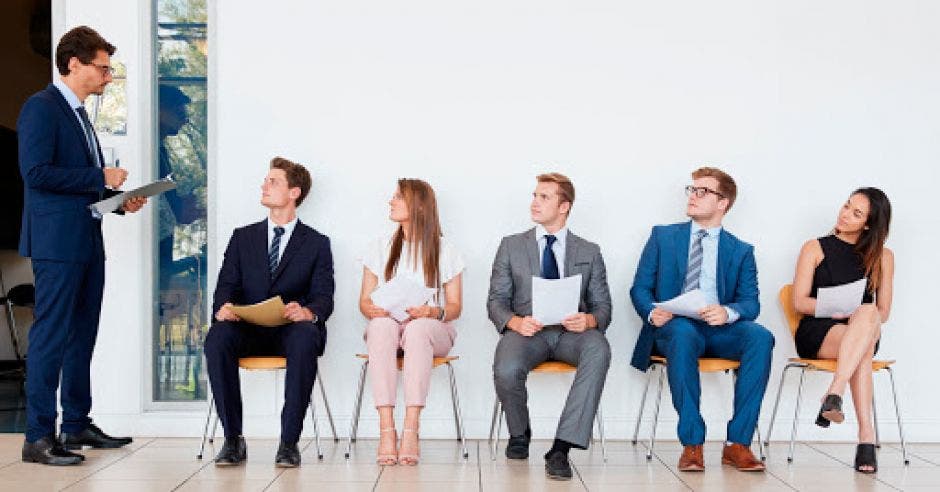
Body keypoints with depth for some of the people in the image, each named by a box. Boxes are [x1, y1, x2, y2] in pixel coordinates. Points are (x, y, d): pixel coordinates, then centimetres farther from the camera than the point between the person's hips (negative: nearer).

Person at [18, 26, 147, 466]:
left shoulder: (78, 113, 20)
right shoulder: (41, 107, -8)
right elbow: (36, 172, -19)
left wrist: (120, 199, 9)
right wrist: (101, 178, -15)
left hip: (88, 241, 9)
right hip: (58, 242, -9)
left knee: (82, 336, 13)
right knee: (51, 337, -7)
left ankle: (76, 424, 22)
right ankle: (38, 437, -1)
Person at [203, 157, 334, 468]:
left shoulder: (317, 243, 11)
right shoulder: (243, 237, 19)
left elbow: (323, 297, 1)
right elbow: (226, 285, 9)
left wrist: (307, 312, -25)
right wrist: (223, 308, -16)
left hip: (291, 329, -2)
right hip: (248, 330, 2)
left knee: (306, 338, -37)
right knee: (217, 337, -32)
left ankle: (289, 442, -31)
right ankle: (233, 439, -24)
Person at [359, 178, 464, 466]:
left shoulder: (444, 251, 9)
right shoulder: (381, 248, 15)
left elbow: (454, 307, 5)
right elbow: (365, 301, 12)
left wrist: (433, 312, -18)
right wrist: (371, 310, -13)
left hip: (430, 329, -1)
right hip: (386, 329, 2)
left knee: (417, 328, -38)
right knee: (382, 325, -36)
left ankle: (411, 430, -45)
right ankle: (386, 429, -43)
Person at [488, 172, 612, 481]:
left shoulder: (589, 252, 15)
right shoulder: (511, 246, 14)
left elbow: (602, 305, 11)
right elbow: (496, 301, 8)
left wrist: (589, 320, -15)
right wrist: (515, 322, -15)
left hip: (570, 332, 0)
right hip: (526, 330, 0)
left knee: (599, 349, -36)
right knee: (507, 371, -34)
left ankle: (561, 449, -34)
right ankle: (519, 435, 3)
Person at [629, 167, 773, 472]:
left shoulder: (741, 251, 15)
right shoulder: (663, 236, 15)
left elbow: (751, 303, 5)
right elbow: (640, 288, 10)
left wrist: (728, 312, -20)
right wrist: (652, 312, -13)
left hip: (719, 331, 2)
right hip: (673, 326, -1)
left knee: (760, 336, -30)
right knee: (683, 333, -38)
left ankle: (737, 442, -27)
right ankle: (692, 443, -33)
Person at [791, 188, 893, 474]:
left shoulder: (883, 257, 18)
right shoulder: (815, 249, 12)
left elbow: (883, 311, 12)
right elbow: (800, 301, 4)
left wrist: (862, 315, -10)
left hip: (865, 331, 2)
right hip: (816, 332, -2)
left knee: (868, 313, -37)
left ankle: (834, 393, -49)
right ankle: (866, 435, -47)